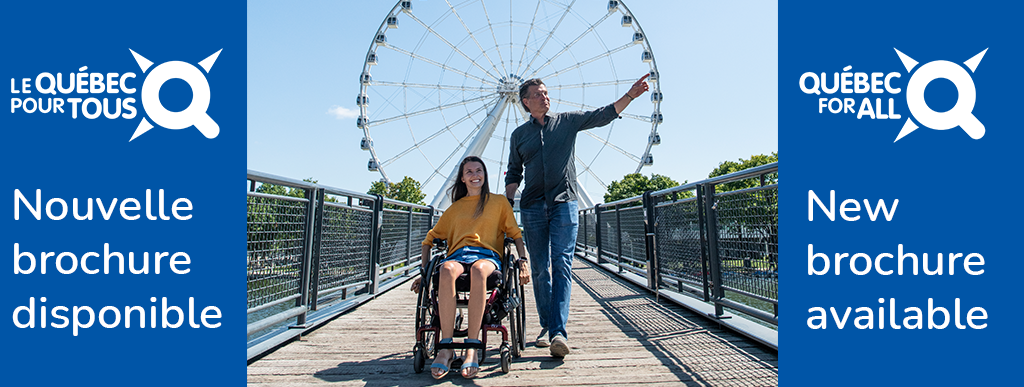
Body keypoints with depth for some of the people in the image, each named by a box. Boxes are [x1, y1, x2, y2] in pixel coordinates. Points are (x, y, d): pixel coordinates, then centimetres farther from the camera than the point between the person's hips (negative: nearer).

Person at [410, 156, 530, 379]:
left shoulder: (499, 202, 21)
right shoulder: (455, 208, 26)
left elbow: (516, 234, 17)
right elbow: (431, 238, 26)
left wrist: (523, 260, -1)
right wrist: (425, 271, 14)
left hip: (488, 255, -1)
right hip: (458, 254, 2)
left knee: (478, 270, -40)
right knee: (447, 270, -37)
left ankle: (472, 348, -38)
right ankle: (446, 347, -35)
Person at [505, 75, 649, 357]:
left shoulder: (567, 121, 12)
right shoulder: (519, 135, 15)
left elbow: (603, 115, 5)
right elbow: (513, 174, 17)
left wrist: (630, 95, -8)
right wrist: (504, 203, 4)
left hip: (564, 203, -2)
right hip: (532, 207, 2)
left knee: (561, 265, -11)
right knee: (540, 269, 3)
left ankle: (559, 331, -16)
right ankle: (546, 326, 16)